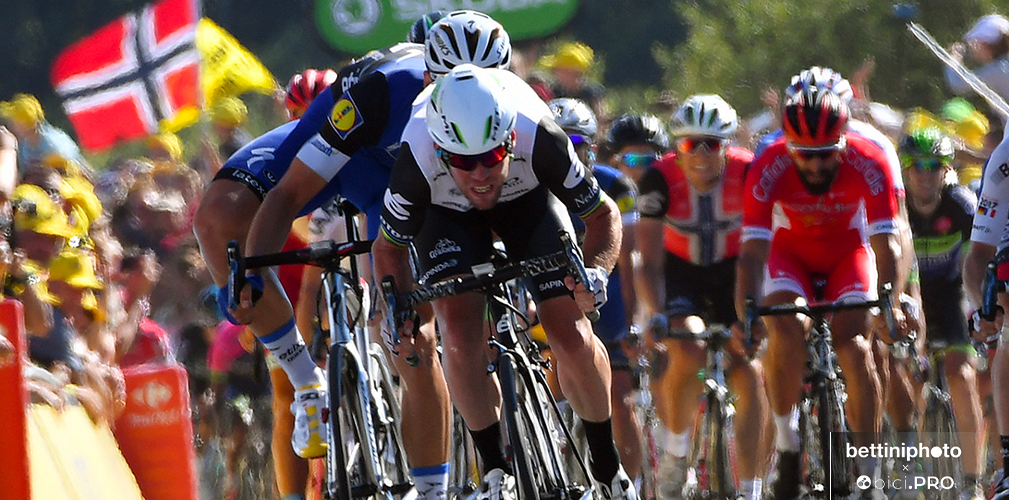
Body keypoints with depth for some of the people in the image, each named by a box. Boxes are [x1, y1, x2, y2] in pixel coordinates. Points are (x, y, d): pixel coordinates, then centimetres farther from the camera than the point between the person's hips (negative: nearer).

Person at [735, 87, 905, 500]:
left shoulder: (868, 164, -29)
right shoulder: (769, 169, -30)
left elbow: (886, 244, -31)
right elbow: (753, 249, -33)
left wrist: (889, 305, -46)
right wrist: (747, 310, -47)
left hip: (848, 253, 0)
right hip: (790, 253, 0)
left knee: (852, 343, -22)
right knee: (785, 330, -28)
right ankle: (786, 443, -10)